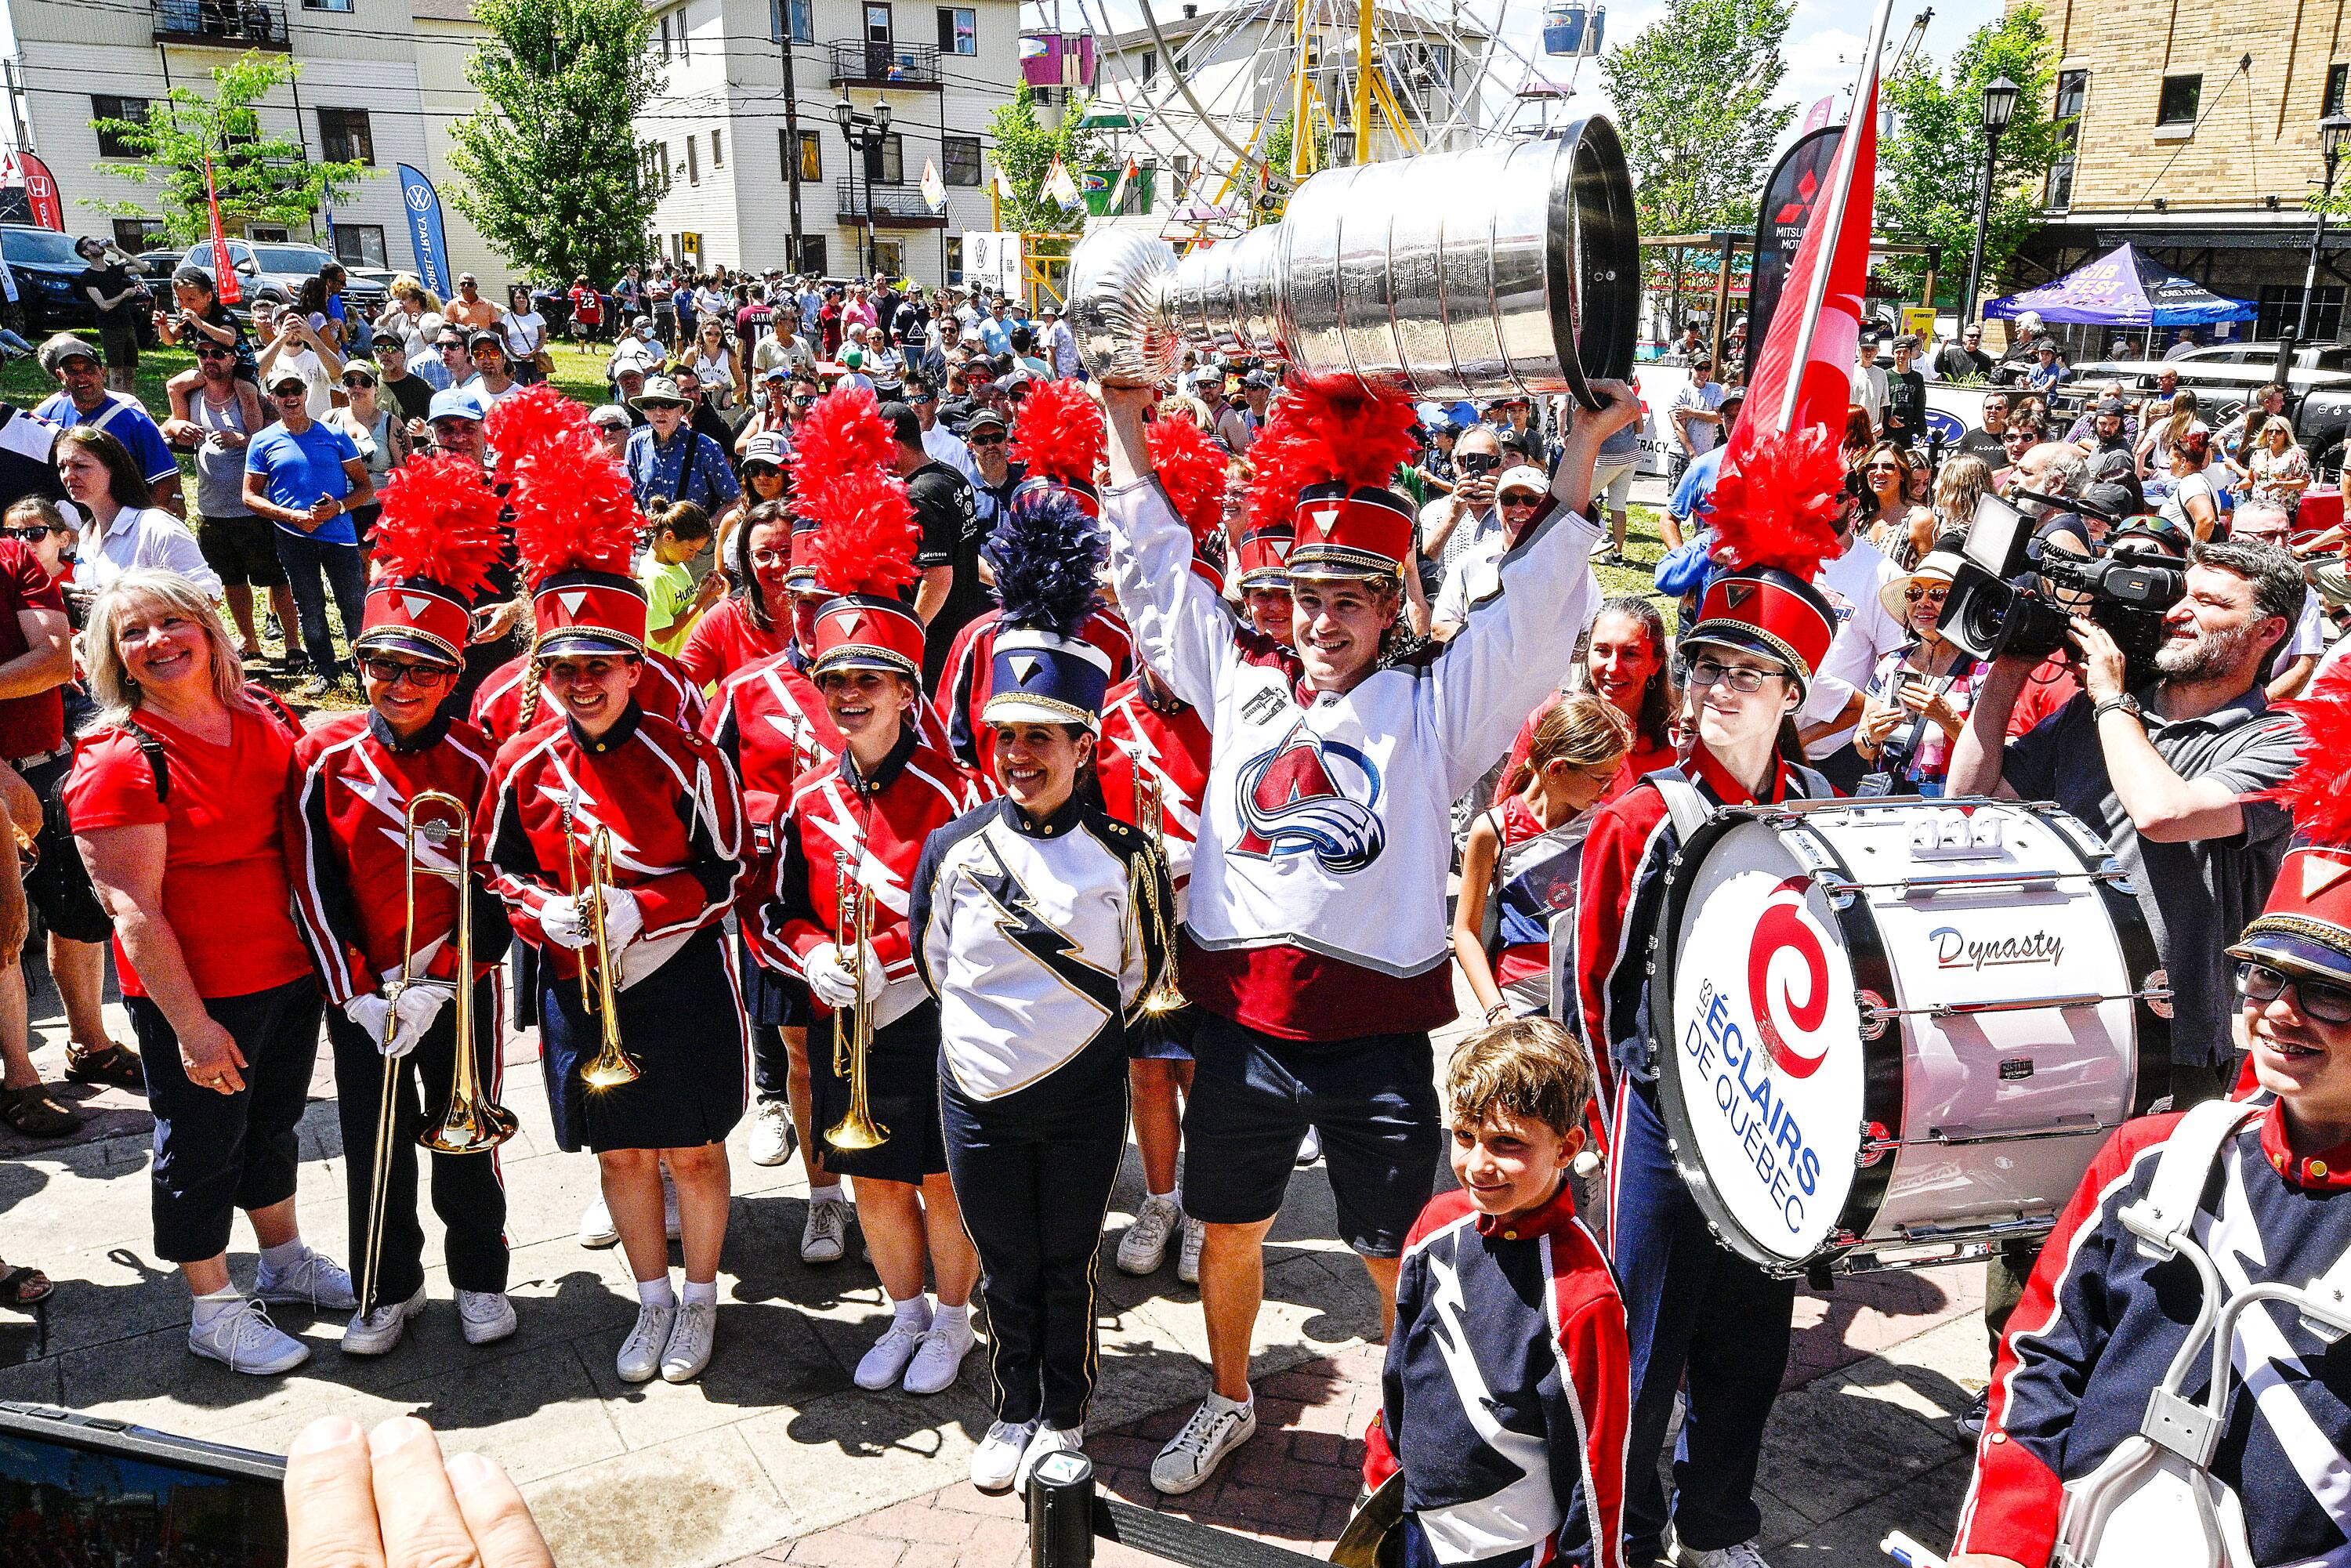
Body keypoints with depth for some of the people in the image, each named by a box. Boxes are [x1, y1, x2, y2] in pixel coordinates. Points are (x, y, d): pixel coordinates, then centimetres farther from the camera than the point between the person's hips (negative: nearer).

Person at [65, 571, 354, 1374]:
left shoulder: (266, 716, 1)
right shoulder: (121, 760, -18)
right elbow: (133, 908, -20)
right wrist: (191, 1025, -21)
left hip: (290, 969, 6)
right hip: (194, 991, -6)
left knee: (274, 1124, 23)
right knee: (201, 1146, 10)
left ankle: (286, 1262, 43)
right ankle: (214, 1311, 28)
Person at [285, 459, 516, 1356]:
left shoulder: (479, 763, -10)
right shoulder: (323, 756, -5)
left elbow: (494, 893, -9)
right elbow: (316, 888, -5)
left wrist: (437, 985, -17)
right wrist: (358, 996, -11)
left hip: (459, 991, -2)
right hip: (358, 996, 2)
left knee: (464, 1141, 11)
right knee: (373, 1147, 13)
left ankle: (480, 1280, 31)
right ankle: (390, 1290, 32)